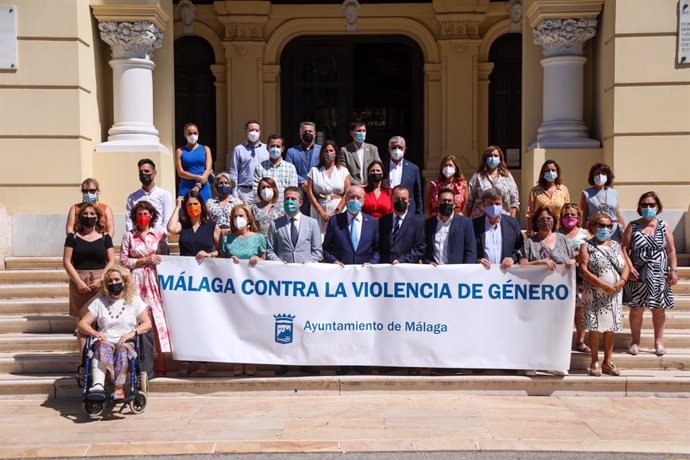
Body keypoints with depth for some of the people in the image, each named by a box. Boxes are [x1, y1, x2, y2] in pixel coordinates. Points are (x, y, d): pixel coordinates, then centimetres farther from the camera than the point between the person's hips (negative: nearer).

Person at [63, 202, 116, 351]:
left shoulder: (105, 237, 10)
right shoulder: (73, 237, 8)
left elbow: (112, 261, 5)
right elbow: (66, 262, 3)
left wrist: (101, 279, -9)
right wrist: (79, 281, -8)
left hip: (101, 284, 0)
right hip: (79, 284, 0)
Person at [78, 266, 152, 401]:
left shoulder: (135, 301, 15)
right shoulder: (99, 302, 19)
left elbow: (147, 324, 7)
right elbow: (82, 324, 12)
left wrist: (133, 332, -13)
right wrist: (95, 333, -10)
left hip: (127, 343, -1)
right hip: (106, 342, 1)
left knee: (122, 349, -36)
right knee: (103, 346, -35)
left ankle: (119, 389, -45)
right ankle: (98, 385, -56)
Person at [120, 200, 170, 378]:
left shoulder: (160, 234, 9)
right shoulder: (129, 236, 9)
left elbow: (166, 258, 10)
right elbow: (123, 259, 3)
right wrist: (144, 260, -6)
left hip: (156, 280, 0)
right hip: (138, 281, 0)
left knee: (159, 319, -3)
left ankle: (161, 363, 4)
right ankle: (146, 367, 0)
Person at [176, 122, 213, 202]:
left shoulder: (205, 149, 11)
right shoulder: (180, 151, 8)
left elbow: (208, 170, 0)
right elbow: (181, 172, -1)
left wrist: (198, 186, -12)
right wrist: (198, 177, -14)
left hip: (203, 188, 1)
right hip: (186, 188, -1)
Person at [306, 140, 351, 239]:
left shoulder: (343, 171, 7)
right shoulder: (314, 171, 8)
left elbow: (347, 194, 0)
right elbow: (310, 193, 2)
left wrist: (336, 212, -9)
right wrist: (321, 211, -8)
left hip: (339, 209, 0)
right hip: (319, 209, 0)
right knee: (320, 238, -7)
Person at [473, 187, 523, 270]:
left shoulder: (512, 223, 11)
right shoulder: (474, 224, 4)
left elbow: (521, 247, 13)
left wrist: (513, 258, -5)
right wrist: (477, 261, -12)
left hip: (506, 270, 1)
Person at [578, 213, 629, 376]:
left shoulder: (616, 246, 13)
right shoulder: (587, 246, -2)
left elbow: (626, 266, 10)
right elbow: (583, 269, -12)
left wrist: (622, 282, -10)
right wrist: (602, 285, -18)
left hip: (615, 294, 5)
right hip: (595, 294, -4)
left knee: (611, 328, 7)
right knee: (595, 327, -3)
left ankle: (607, 362, 16)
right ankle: (595, 363, 6)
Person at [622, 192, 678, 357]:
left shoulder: (664, 227, 5)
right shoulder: (633, 226, 1)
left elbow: (671, 251, 4)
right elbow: (624, 248, -3)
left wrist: (674, 270, -4)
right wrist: (629, 267, -14)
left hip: (659, 275, 1)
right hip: (638, 275, -1)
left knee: (659, 309, 8)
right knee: (636, 309, 2)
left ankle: (658, 341, 21)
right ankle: (635, 341, 15)